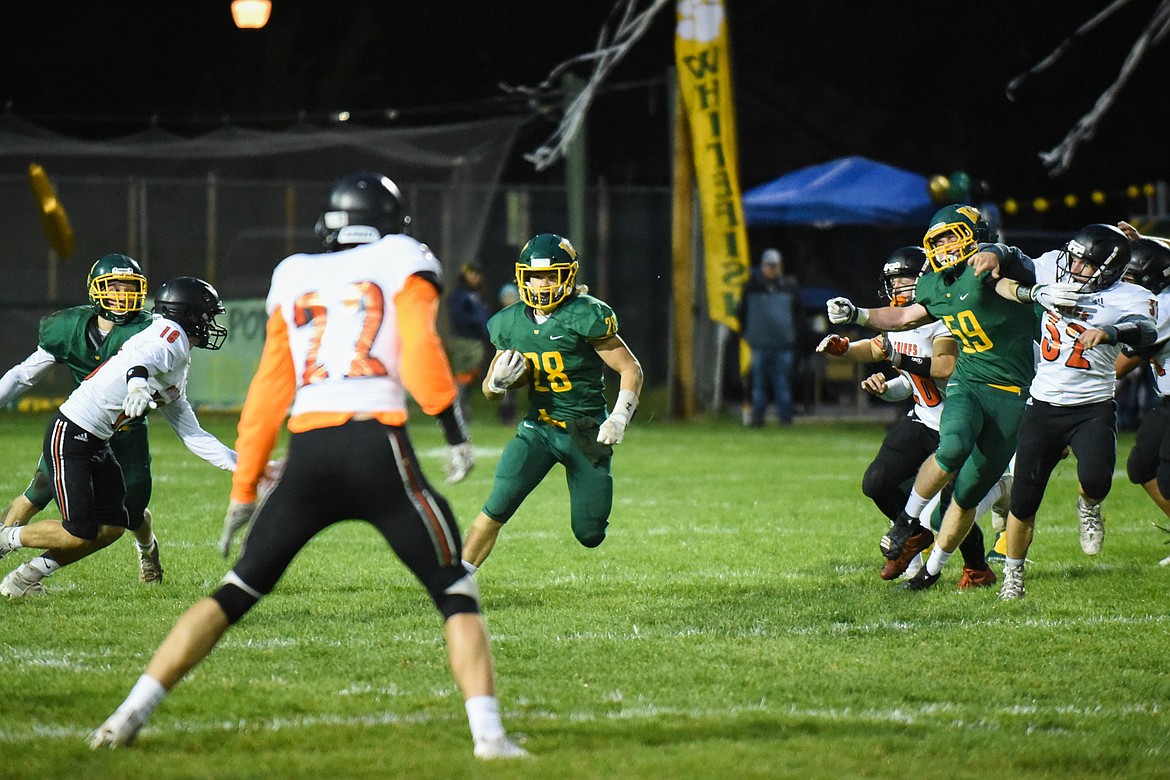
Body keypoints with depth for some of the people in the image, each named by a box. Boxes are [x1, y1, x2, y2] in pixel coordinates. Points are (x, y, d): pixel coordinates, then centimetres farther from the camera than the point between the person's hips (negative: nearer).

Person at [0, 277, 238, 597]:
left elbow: (191, 435, 18)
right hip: (70, 435, -10)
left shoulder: (178, 375, 16)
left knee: (112, 528, 7)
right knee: (80, 533, -13)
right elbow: (145, 356, -38)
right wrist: (137, 381, -60)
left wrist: (240, 463, 13)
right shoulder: (171, 335, -14)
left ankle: (26, 577, 17)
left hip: (98, 445, 10)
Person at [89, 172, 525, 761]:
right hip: (377, 449, -3)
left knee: (236, 594, 15)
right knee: (455, 592, 9)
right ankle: (488, 734, -4)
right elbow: (420, 353, -8)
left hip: (307, 455, 4)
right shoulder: (403, 265, 10)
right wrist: (454, 430, -3)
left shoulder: (295, 278, 21)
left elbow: (267, 394, 21)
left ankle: (131, 714, 8)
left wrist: (243, 492, 24)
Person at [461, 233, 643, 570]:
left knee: (589, 535, 3)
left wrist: (619, 418, -19)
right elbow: (489, 389, 13)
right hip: (537, 429, 3)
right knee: (497, 507, -18)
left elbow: (631, 370, -7)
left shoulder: (585, 317, -13)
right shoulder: (511, 324, 2)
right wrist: (499, 380, -11)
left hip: (586, 433, -3)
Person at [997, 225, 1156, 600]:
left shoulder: (1127, 298, -9)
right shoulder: (1054, 271, 4)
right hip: (1043, 407, 3)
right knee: (1023, 500, 5)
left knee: (1095, 480, -27)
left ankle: (1089, 507, 12)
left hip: (1093, 409, -3)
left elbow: (1147, 332, -29)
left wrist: (1108, 333, -47)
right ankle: (1012, 575, 25)